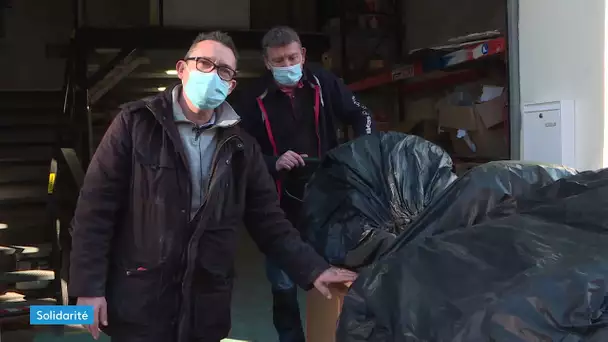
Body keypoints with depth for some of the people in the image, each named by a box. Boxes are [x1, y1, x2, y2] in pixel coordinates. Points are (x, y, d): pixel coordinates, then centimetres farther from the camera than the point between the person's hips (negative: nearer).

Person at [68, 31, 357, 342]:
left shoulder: (241, 147, 6)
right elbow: (96, 207, -6)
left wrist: (312, 269, -2)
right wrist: (89, 286, -10)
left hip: (206, 306, 3)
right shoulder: (136, 123, -4)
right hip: (138, 302, -3)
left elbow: (268, 220, 8)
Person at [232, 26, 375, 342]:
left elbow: (361, 115, 6)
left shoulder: (323, 84, -5)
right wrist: (274, 164, -23)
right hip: (281, 203, -1)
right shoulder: (253, 100, -9)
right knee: (283, 279, 12)